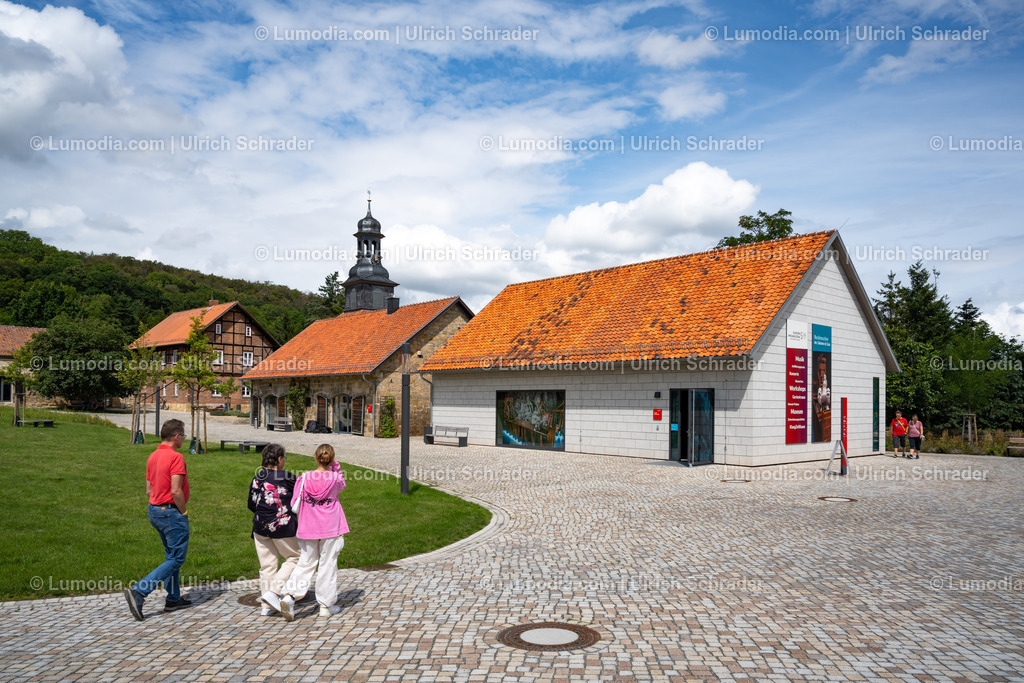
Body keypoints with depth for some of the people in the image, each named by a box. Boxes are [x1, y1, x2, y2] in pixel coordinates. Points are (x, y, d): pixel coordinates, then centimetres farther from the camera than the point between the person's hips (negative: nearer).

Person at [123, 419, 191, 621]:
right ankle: (138, 592, -11)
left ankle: (173, 599, 24)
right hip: (171, 513, -9)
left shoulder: (153, 456, 8)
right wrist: (184, 512, -10)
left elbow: (149, 489, 13)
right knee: (176, 559, -2)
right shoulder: (176, 457, -19)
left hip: (155, 511, 9)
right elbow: (176, 491, -23)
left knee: (171, 556, 18)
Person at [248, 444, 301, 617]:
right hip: (283, 527, -5)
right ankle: (274, 591, -4)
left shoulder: (257, 479, 2)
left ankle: (267, 606, 12)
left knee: (267, 565, 10)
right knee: (293, 558, 12)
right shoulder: (287, 477, -11)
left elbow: (251, 505, 8)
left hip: (260, 527, 5)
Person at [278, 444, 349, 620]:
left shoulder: (304, 478, -8)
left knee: (305, 563, 12)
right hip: (330, 529, -1)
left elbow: (295, 506, -3)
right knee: (328, 565, 8)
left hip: (308, 529, 2)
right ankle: (326, 605, 15)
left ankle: (290, 596, -7)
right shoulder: (335, 478, -10)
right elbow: (342, 484, 15)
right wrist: (336, 468, 12)